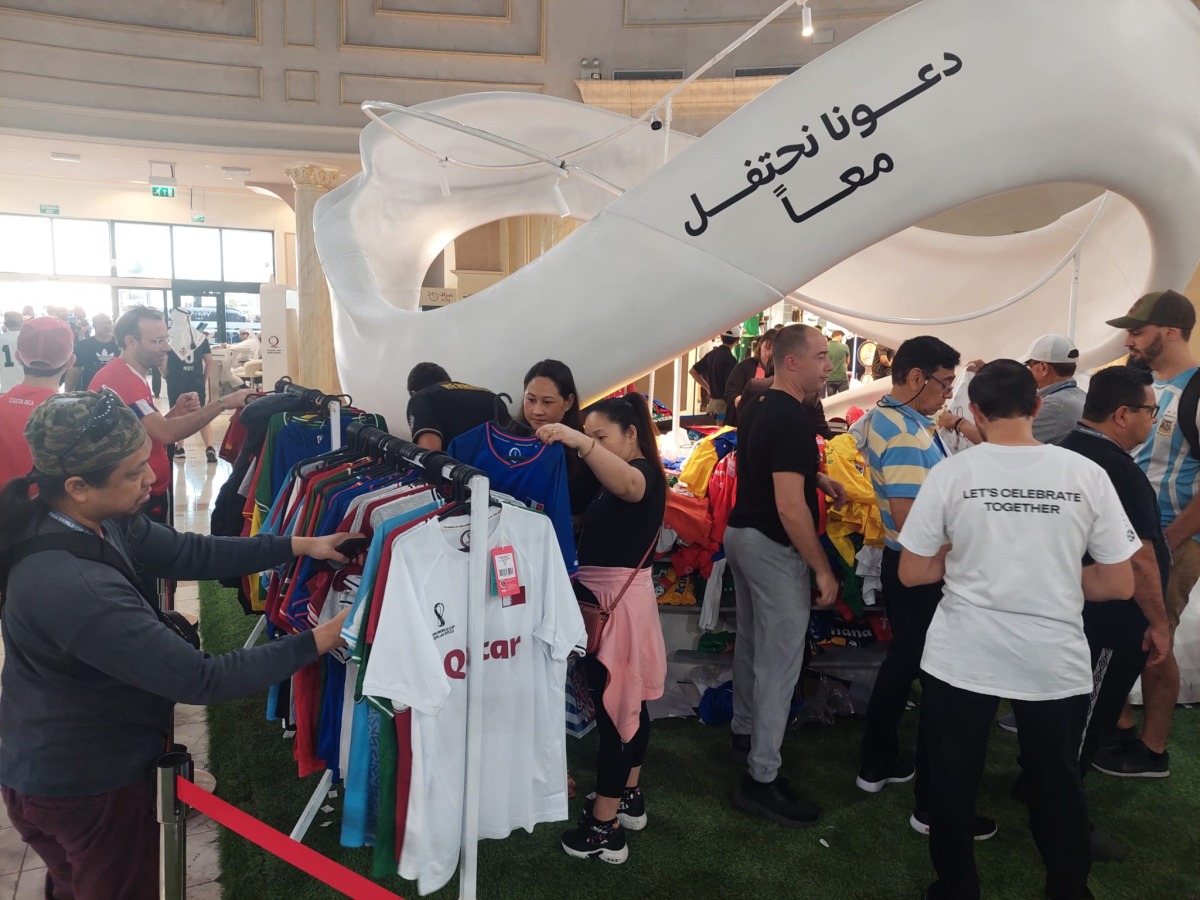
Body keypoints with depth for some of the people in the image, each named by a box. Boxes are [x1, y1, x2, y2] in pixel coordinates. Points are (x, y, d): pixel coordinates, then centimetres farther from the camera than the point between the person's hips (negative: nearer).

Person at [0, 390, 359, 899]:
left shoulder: (93, 518, -11)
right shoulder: (74, 588, -38)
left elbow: (188, 554, -2)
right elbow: (202, 681, -34)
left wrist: (299, 546, -6)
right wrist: (318, 641, -27)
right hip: (88, 785, -8)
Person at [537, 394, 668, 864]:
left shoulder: (645, 473, -14)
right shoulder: (615, 480, 19)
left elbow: (628, 484, -40)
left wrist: (579, 441, -53)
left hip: (618, 601, -11)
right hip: (609, 599, 11)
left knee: (613, 705, -6)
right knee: (628, 701, 19)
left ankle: (604, 827, 2)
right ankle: (629, 797, 32)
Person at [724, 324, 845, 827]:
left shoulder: (757, 409, 8)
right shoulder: (792, 419, -22)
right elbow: (790, 507, -26)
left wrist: (814, 477, 13)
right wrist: (823, 569, -19)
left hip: (742, 534, 10)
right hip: (773, 546, -10)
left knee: (752, 644, 22)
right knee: (780, 660, -3)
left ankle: (744, 733, 38)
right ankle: (762, 779, 3)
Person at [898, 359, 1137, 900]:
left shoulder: (951, 472, -9)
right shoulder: (1086, 474, -6)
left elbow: (911, 572, -4)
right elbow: (1119, 584, -1)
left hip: (961, 658, -1)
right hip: (1056, 660, 2)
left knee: (953, 783, 16)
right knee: (1058, 784, 21)